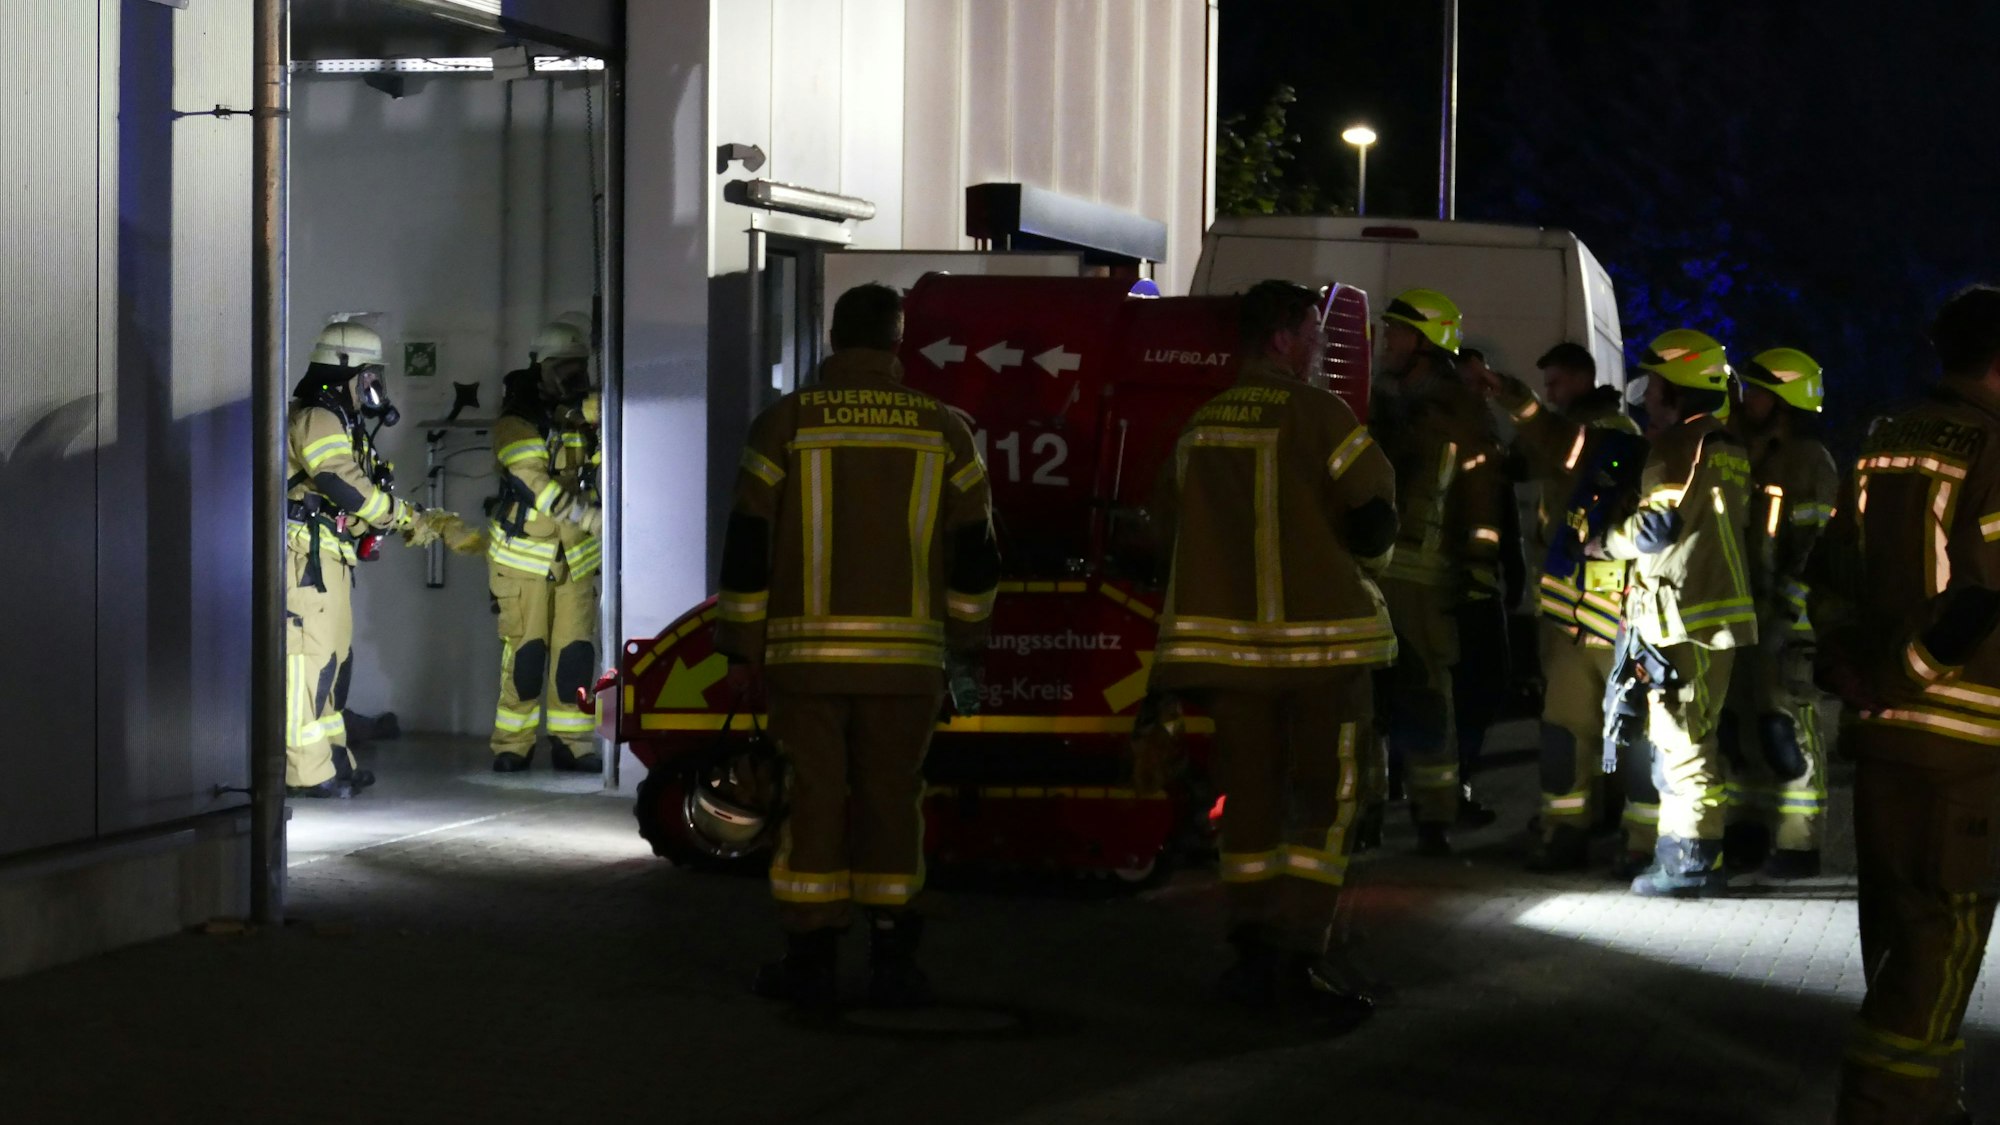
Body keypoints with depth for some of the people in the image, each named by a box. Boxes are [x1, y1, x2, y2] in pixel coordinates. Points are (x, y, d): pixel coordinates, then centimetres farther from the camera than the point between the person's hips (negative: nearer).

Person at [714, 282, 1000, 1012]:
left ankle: (811, 961, 5)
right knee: (892, 801, 8)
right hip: (906, 655, 1)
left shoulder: (784, 427, 0)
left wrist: (742, 647, 6)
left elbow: (747, 548, -1)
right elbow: (975, 555, 8)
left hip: (807, 652, -1)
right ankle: (891, 962, 11)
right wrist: (962, 639, 20)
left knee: (814, 797, 3)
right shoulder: (942, 432, 4)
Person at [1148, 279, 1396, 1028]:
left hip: (1231, 642, 6)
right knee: (1326, 798, -1)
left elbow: (1176, 529, 15)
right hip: (1321, 637, -5)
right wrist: (1364, 555, 10)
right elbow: (1374, 512, -12)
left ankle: (1252, 954, 12)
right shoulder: (1315, 412, -10)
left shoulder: (1199, 427, 9)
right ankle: (1301, 959, -8)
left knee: (1250, 798, 11)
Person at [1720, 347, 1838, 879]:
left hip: (1785, 620, -9)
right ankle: (1749, 832, 19)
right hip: (1742, 616, 9)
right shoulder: (1751, 456, 18)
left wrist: (1784, 614, -20)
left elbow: (1814, 548, -15)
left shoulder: (1809, 462, -9)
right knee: (1738, 725, 10)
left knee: (1787, 729, -6)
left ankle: (1798, 844, -1)